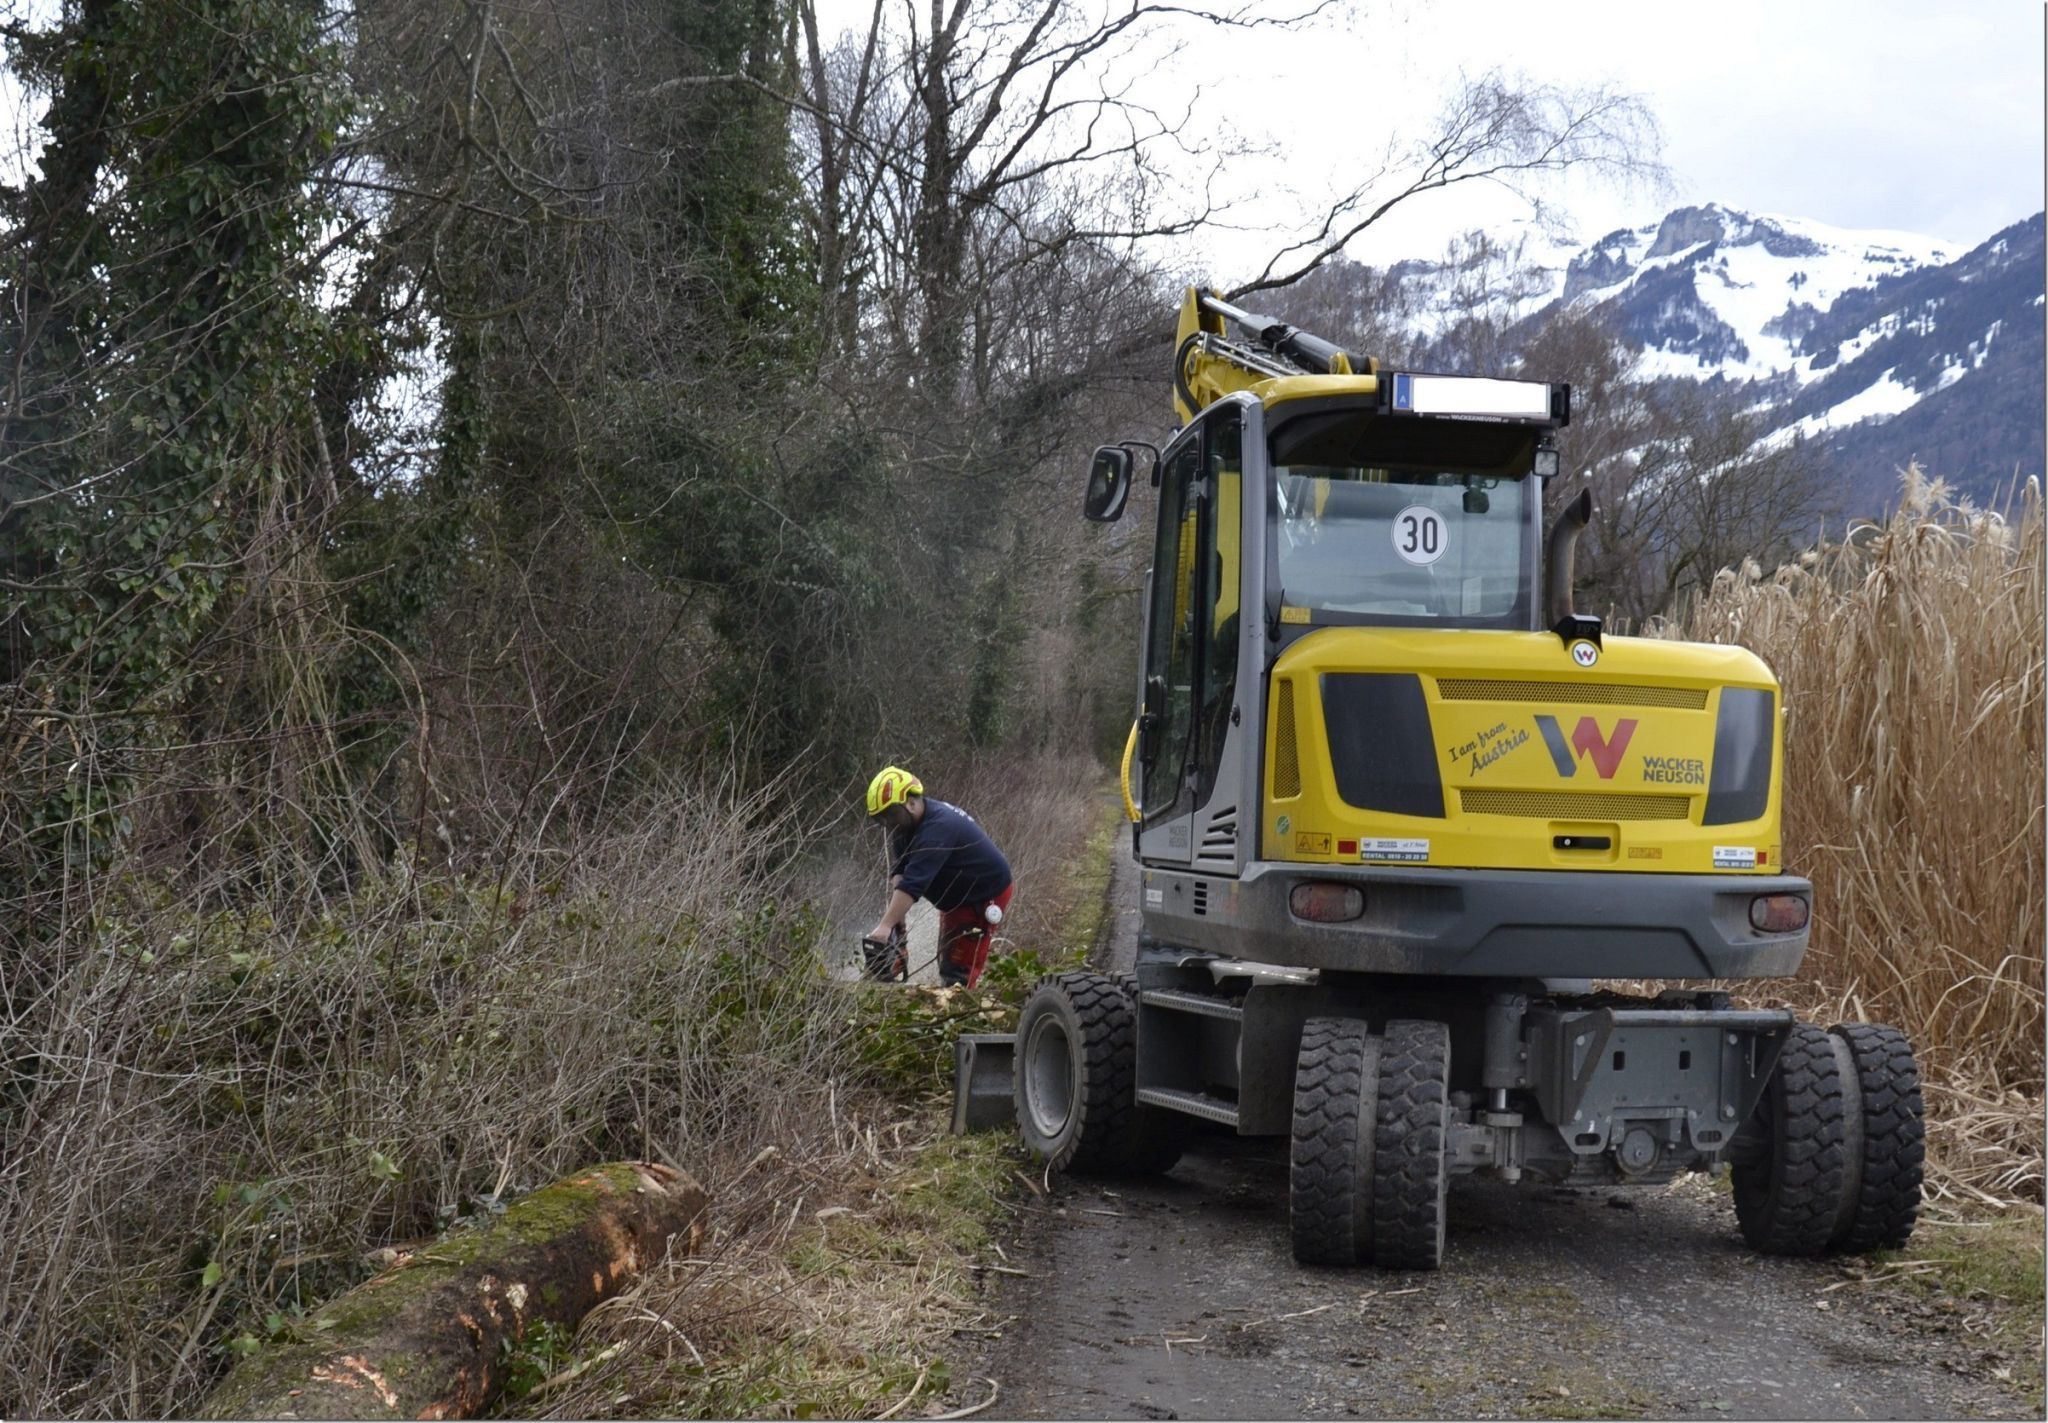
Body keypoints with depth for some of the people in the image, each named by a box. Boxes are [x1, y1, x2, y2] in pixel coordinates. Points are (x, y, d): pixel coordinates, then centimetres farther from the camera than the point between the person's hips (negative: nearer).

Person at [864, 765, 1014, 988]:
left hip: (984, 897, -10)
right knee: (947, 963, 15)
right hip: (957, 898, 10)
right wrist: (893, 914, -26)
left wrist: (886, 926, -46)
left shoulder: (937, 828, -33)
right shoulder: (909, 823, -2)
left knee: (957, 974, -15)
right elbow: (899, 871, -9)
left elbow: (913, 883, -41)